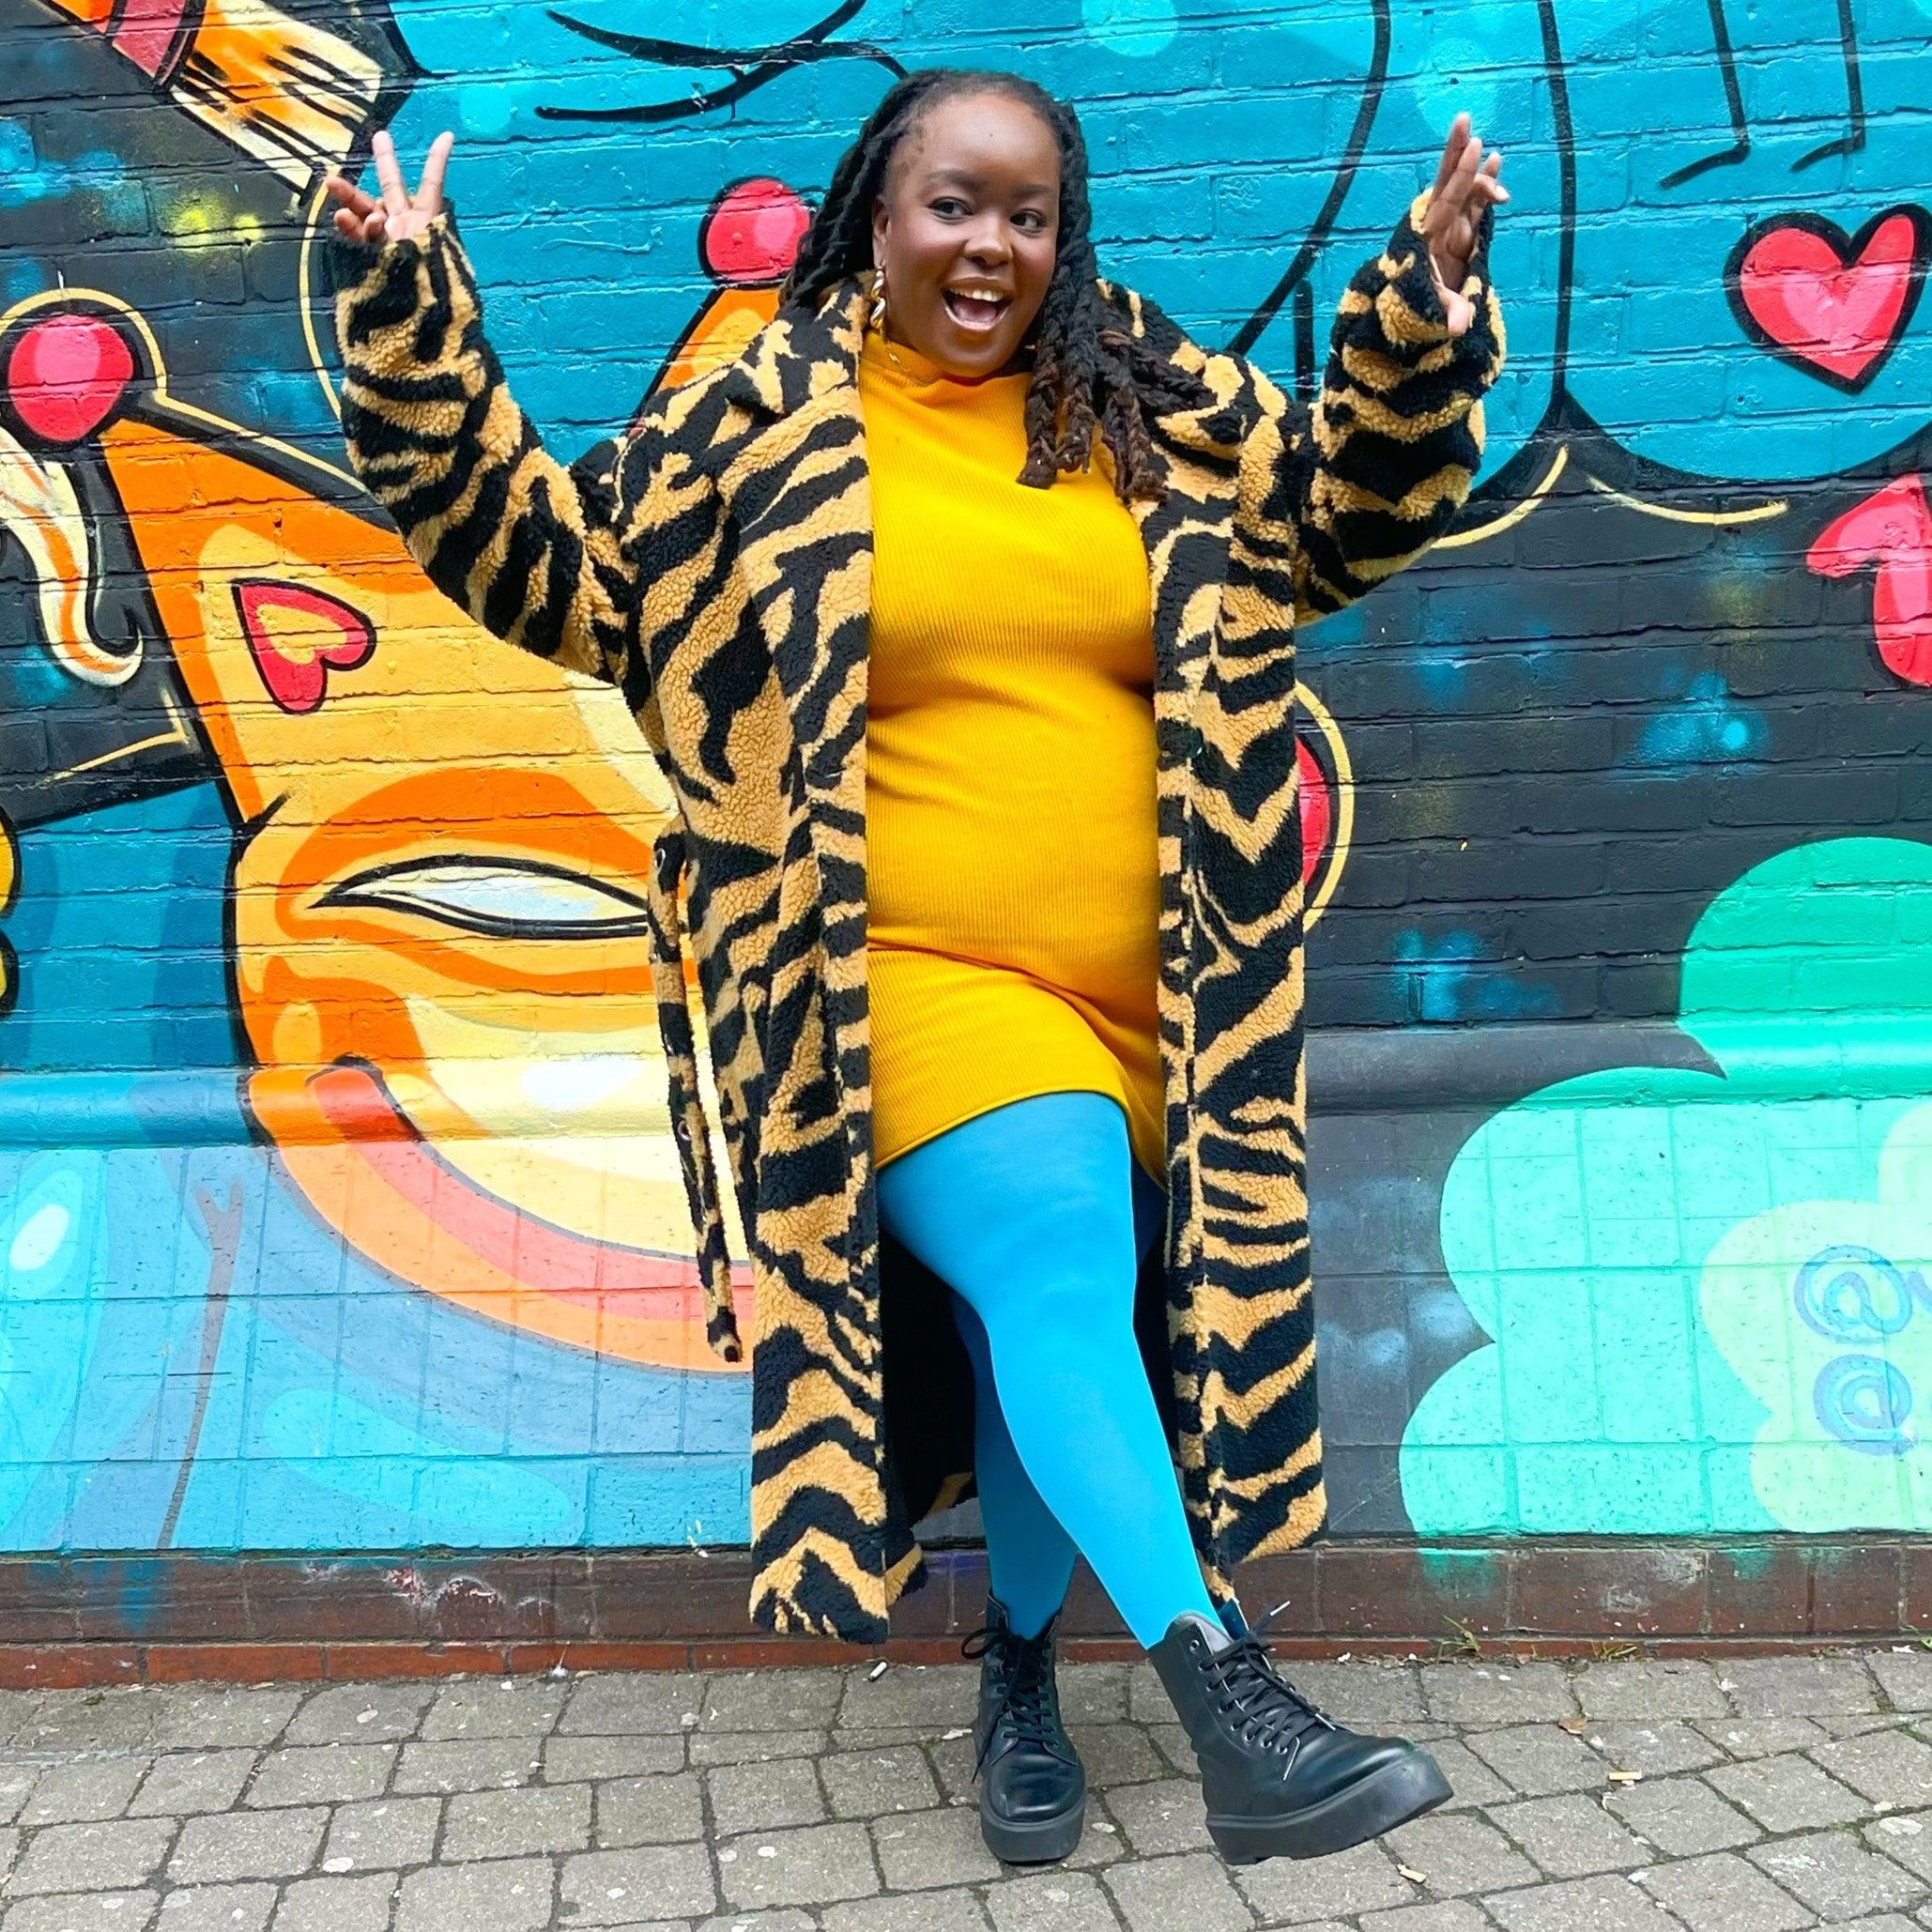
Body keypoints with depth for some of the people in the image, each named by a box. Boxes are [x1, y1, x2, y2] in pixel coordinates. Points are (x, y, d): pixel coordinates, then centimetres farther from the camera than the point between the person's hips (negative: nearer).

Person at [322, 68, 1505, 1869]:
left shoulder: (1155, 404, 14)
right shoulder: (756, 417, 6)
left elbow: (1349, 497, 18)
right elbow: (543, 551, 7)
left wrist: (1427, 309, 3)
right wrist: (410, 327, -2)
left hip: (1134, 1004, 4)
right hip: (905, 982, -3)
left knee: (1056, 1318, 8)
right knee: (1055, 1246, -26)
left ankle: (1019, 1656, 31)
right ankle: (1230, 1703, -21)